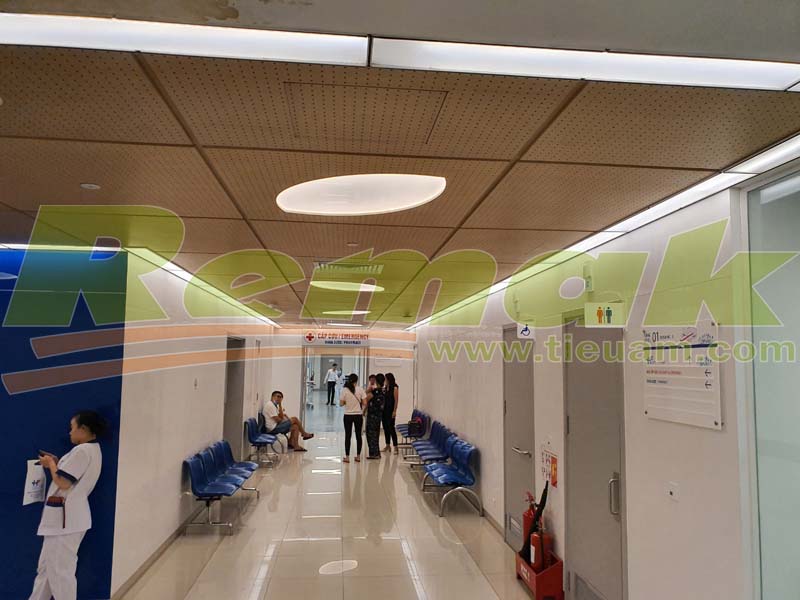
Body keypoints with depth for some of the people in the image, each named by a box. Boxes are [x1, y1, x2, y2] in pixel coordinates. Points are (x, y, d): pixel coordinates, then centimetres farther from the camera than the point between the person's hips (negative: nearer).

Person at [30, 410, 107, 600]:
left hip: (64, 517, -11)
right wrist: (56, 462, 10)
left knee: (60, 571, -2)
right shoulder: (93, 450, 13)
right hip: (70, 516, 11)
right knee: (47, 566, 21)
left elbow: (63, 483, -20)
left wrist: (50, 464, -5)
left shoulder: (82, 450, -19)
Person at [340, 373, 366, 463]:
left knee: (347, 436, 7)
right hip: (358, 415, 1)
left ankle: (347, 457, 9)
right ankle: (358, 456, 16)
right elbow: (364, 403, -6)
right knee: (358, 435, 11)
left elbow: (341, 404, -5)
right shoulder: (360, 389, -6)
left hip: (348, 415, -1)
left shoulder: (344, 390, -7)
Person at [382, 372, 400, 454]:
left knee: (391, 428, -9)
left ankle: (395, 447, -5)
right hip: (385, 410, 8)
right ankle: (387, 445, 22)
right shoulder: (386, 388, 12)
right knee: (385, 427, 11)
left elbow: (396, 400, -13)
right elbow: (384, 399, 14)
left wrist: (394, 411, -17)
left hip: (391, 410, -8)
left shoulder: (395, 388, -9)